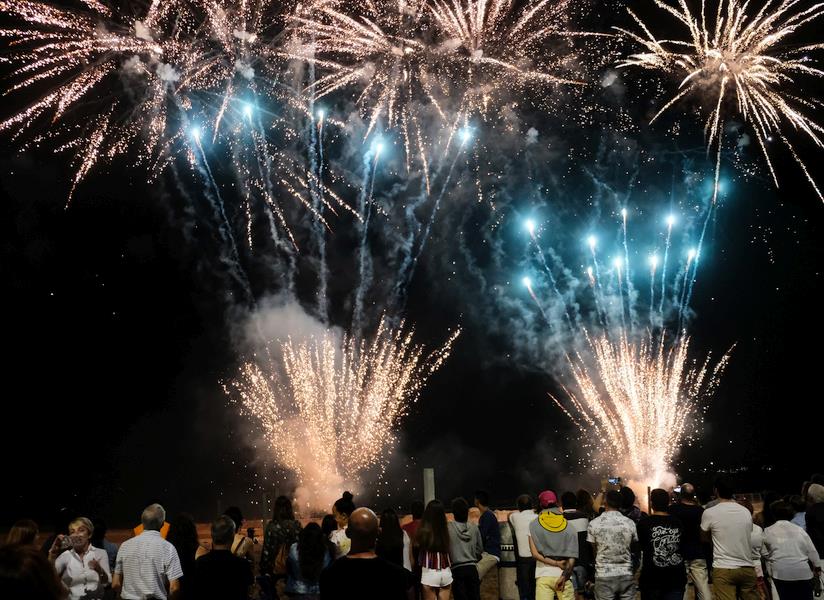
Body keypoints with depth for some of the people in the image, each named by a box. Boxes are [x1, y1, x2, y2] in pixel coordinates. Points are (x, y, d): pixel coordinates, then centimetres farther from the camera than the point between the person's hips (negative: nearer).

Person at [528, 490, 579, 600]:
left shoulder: (533, 525, 3)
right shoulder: (568, 526, 5)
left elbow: (535, 554, -4)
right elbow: (572, 558, -4)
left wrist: (555, 563, -5)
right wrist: (564, 576, -9)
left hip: (543, 576, -1)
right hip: (563, 575, 1)